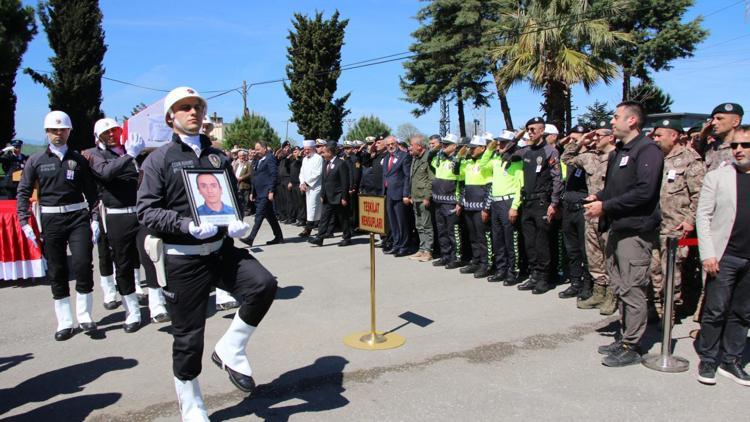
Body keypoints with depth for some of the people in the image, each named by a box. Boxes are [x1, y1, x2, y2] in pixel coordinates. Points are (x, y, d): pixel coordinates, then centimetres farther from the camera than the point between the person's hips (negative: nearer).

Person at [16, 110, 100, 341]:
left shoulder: (78, 160, 7)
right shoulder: (36, 160, 6)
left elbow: (91, 192, 8)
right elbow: (23, 192, 7)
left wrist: (94, 219, 0)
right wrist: (25, 223, -2)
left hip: (78, 217, -1)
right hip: (50, 220, 1)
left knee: (83, 265, -9)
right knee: (56, 271, 6)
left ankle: (84, 315, 7)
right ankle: (64, 322, 15)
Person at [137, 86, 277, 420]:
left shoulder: (218, 157, 13)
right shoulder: (159, 159, -1)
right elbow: (147, 211, -8)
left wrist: (237, 222, -2)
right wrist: (186, 225, -23)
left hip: (222, 249, 4)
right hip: (183, 258, -3)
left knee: (263, 284, -22)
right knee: (188, 334, 4)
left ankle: (230, 349, 2)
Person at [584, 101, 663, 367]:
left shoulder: (647, 150, -10)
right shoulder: (619, 151, 19)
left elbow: (644, 191, -21)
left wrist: (606, 206, -18)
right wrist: (599, 197, 4)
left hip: (636, 231, -9)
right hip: (617, 228, 9)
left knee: (632, 290, -4)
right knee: (620, 288, 14)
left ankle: (631, 348, 5)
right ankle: (625, 338, 25)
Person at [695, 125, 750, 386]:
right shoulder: (717, 177, 1)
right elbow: (703, 216, -3)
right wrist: (707, 254, -10)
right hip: (724, 257, -3)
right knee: (715, 311, 1)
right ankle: (707, 360, 14)